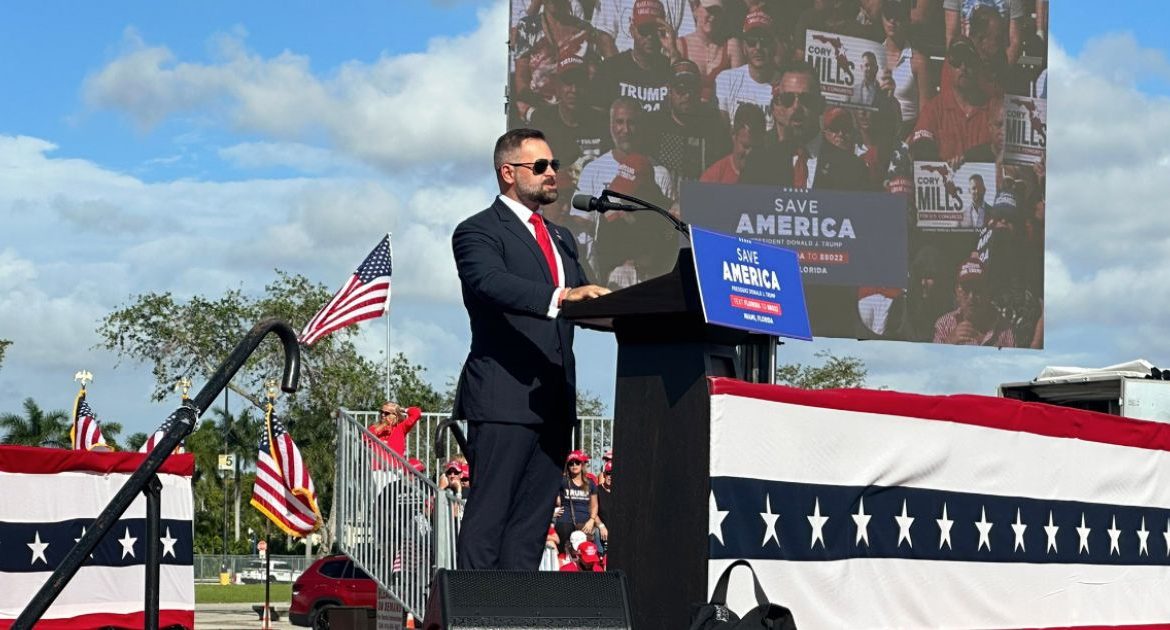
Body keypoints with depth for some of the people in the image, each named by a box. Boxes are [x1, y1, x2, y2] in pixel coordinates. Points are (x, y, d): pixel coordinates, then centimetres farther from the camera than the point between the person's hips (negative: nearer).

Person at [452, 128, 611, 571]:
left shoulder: (561, 239, 25)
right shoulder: (479, 232, -1)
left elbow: (586, 304, 20)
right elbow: (491, 284, -21)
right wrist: (559, 296, -36)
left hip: (554, 401, 8)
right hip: (503, 400, -8)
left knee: (532, 521, 5)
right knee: (488, 517, -8)